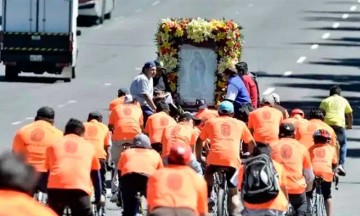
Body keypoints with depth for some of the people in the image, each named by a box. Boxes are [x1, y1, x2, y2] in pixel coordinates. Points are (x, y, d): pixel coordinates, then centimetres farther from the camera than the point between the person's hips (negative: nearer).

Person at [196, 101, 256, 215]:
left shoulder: (210, 122, 22)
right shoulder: (240, 124, 23)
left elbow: (200, 141, 25)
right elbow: (251, 143, 30)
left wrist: (198, 157, 38)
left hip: (215, 156, 0)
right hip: (233, 159, 0)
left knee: (208, 173, 33)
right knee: (233, 193, 12)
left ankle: (208, 198, 14)